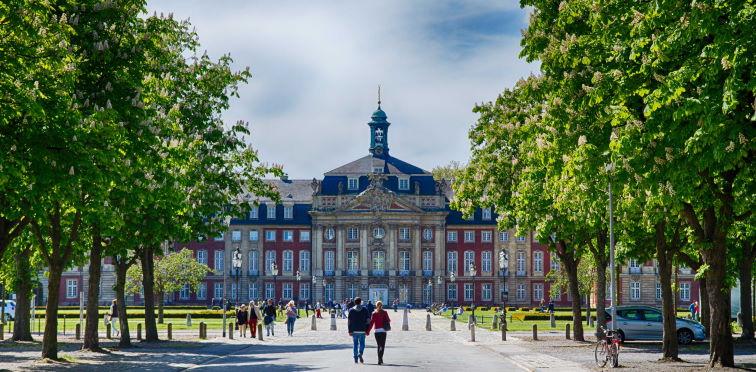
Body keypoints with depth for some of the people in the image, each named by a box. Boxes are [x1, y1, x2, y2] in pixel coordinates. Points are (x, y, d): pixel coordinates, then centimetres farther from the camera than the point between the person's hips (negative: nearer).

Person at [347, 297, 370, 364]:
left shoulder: (351, 310, 3)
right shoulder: (365, 310, 3)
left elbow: (349, 322, 1)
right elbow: (368, 320, 0)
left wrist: (350, 331, 4)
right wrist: (367, 330, 4)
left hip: (354, 331, 1)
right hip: (362, 330, -1)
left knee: (355, 344, 9)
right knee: (362, 343, 8)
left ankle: (355, 358, 8)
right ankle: (360, 354, -16)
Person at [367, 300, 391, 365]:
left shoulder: (374, 314, -6)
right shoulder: (385, 313, -3)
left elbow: (371, 323, -7)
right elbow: (388, 320, 7)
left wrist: (368, 331, -4)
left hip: (377, 331, 0)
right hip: (383, 331, 0)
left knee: (379, 345, 13)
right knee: (382, 346, 1)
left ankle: (380, 359, 14)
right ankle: (380, 358, -19)